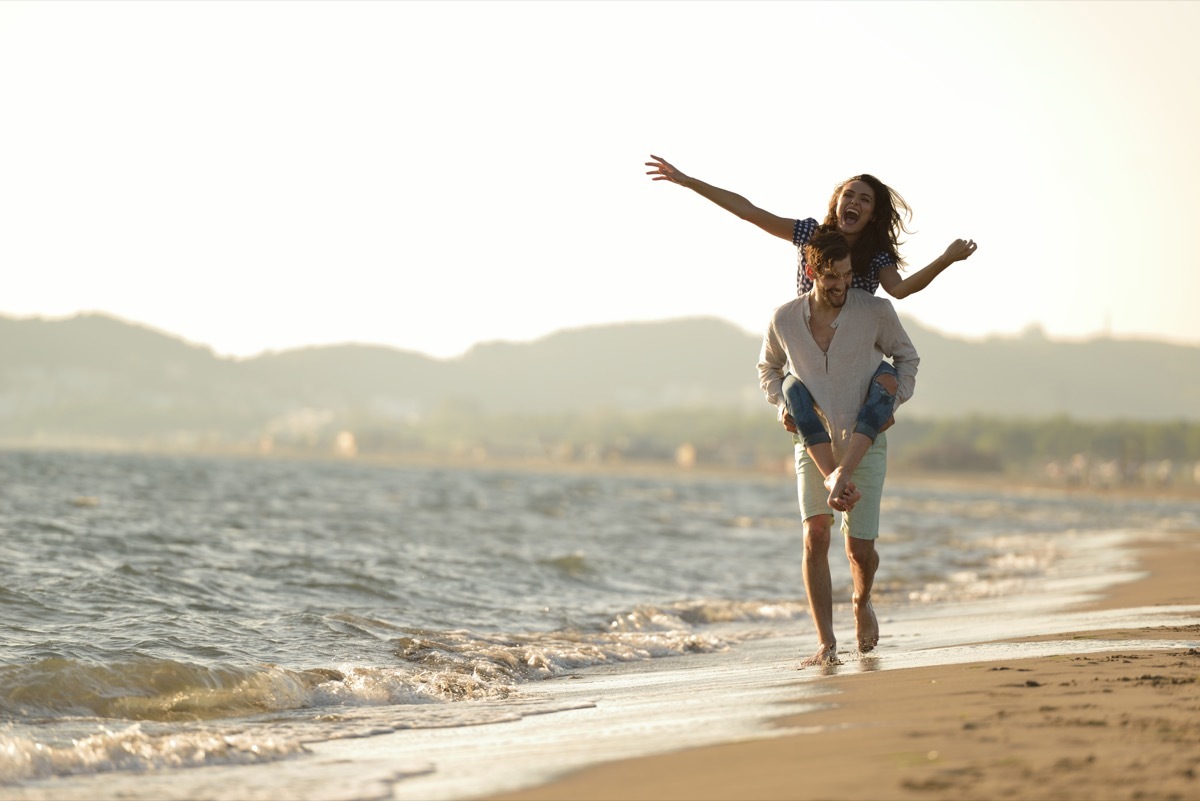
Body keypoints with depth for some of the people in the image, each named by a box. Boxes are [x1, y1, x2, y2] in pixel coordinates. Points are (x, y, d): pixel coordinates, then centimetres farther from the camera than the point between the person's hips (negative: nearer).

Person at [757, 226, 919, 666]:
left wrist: (893, 401, -7)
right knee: (816, 536, -16)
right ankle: (826, 642, -15)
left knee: (860, 548, -3)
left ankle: (862, 601, 33)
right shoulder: (784, 320, -6)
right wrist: (781, 404, -2)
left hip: (865, 444, -1)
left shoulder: (876, 311, -10)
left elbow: (907, 357, 8)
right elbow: (768, 367, 16)